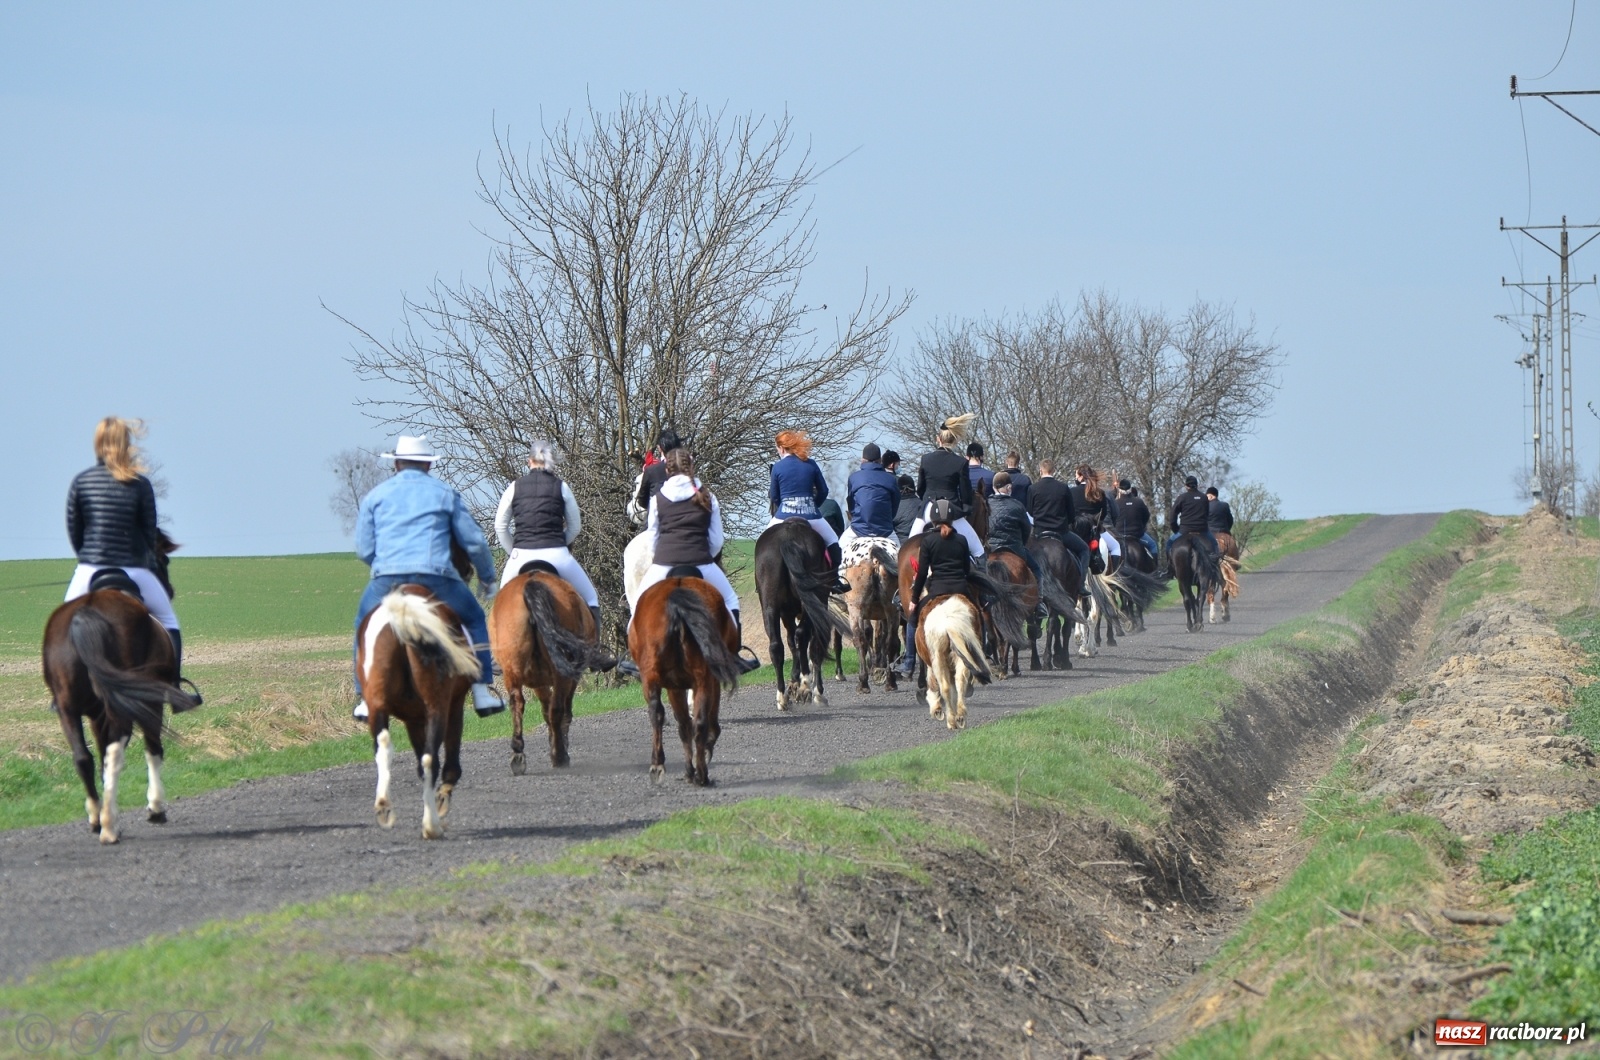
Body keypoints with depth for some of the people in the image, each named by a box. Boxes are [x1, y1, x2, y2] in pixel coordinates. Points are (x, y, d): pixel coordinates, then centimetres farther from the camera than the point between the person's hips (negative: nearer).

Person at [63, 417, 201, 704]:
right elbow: (150, 533, 1)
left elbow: (73, 531, 4)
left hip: (89, 571, 1)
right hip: (133, 571, -1)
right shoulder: (140, 485, -5)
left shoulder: (80, 482, -1)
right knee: (168, 622, 18)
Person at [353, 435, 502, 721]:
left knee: (365, 627, 26)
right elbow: (475, 543, 14)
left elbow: (363, 550, 14)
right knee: (474, 620, 21)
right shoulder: (445, 494, 15)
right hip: (436, 577, -1)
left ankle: (364, 698, 17)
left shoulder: (375, 496, 16)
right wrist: (488, 577, 31)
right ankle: (482, 692, 12)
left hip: (387, 579, 1)